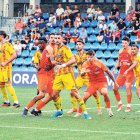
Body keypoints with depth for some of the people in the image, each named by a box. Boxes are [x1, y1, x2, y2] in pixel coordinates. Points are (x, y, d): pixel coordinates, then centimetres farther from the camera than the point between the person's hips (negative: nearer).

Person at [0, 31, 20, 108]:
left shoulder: (7, 45, -12)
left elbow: (14, 55, -17)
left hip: (7, 67, -9)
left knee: (8, 84, -13)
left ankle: (16, 102, -11)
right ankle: (6, 101, 20)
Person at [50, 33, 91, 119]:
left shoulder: (65, 48, -7)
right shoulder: (56, 49, 16)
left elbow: (73, 60, -18)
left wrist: (63, 65, -25)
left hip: (67, 73, -7)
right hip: (58, 74, 7)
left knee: (74, 92, -12)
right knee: (54, 94, 3)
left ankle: (85, 112, -8)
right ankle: (59, 111, 23)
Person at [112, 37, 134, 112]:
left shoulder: (131, 51, -9)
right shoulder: (120, 51, 10)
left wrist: (129, 64, -27)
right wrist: (114, 69, 10)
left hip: (129, 72, -6)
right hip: (121, 72, 6)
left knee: (128, 88, -11)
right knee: (115, 88, 3)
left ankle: (128, 106, -2)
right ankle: (119, 103, 19)